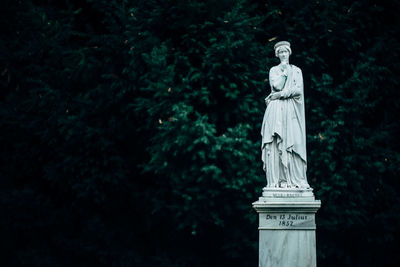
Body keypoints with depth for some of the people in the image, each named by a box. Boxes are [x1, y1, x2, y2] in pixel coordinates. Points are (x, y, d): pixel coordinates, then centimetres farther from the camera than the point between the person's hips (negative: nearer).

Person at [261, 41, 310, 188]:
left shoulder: (296, 70, 15)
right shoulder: (274, 70, 13)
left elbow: (299, 90, 1)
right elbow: (276, 86, -4)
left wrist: (281, 94, -7)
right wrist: (284, 71, 0)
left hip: (292, 110, 1)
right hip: (276, 110, -1)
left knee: (293, 142, -7)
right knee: (276, 143, -9)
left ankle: (295, 179, -6)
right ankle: (277, 179, -10)